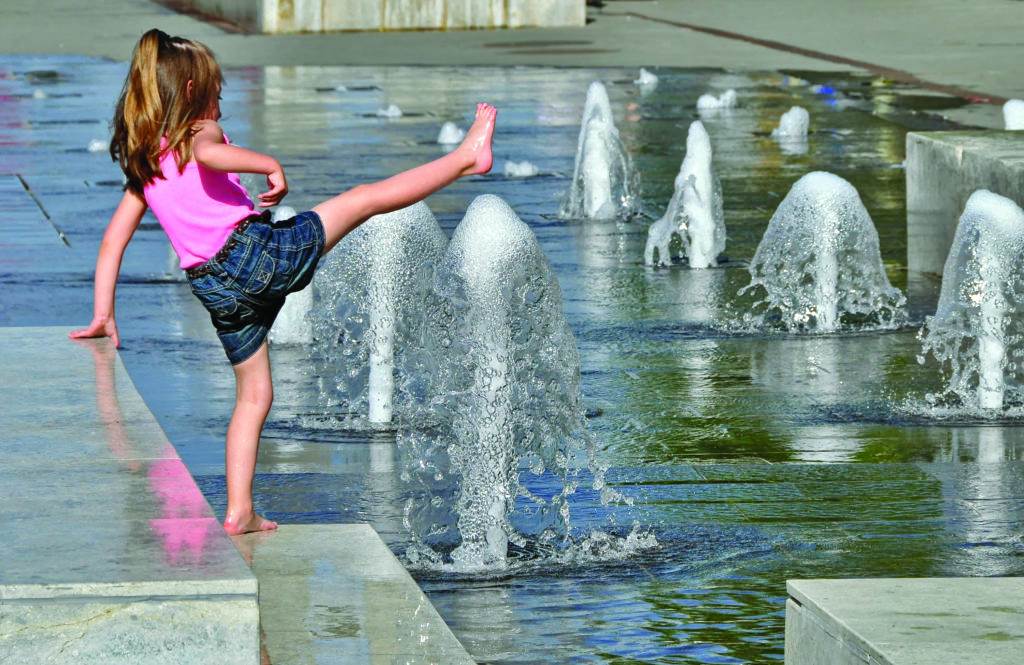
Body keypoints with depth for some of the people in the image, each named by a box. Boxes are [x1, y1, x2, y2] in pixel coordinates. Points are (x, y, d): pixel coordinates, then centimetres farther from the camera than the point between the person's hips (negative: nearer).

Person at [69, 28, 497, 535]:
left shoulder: (145, 166, 19)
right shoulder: (199, 132, 0)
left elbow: (112, 241, 17)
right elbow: (209, 154, -28)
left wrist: (102, 317, 19)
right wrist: (270, 165, -24)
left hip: (213, 286, 7)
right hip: (254, 250, -7)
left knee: (253, 396, 14)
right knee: (363, 198, 3)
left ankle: (239, 512, 9)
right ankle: (466, 157, 6)